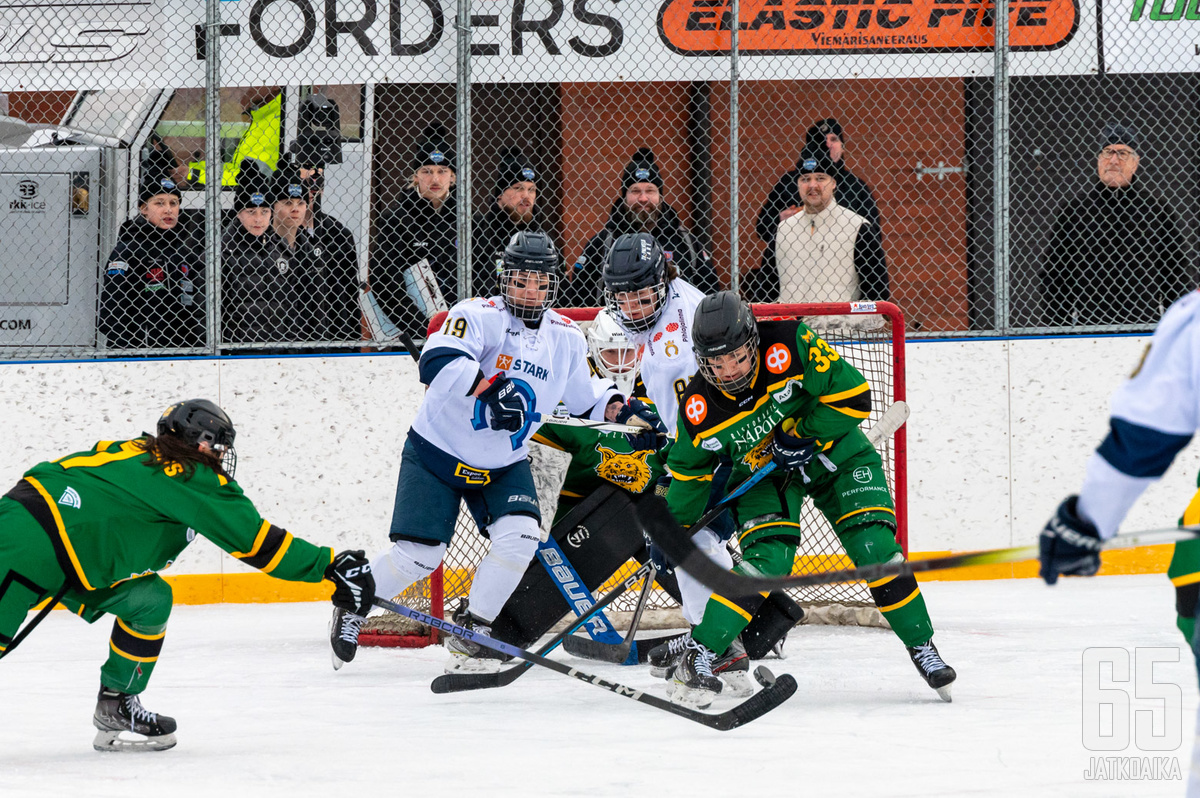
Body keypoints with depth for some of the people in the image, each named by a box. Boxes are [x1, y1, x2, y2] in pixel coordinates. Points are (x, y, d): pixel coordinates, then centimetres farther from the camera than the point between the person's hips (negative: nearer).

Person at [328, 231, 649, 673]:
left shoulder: (566, 338, 0)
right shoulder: (479, 316, -19)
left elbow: (584, 392, 15)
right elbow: (437, 361, -36)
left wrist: (616, 407, -5)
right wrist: (490, 388, -47)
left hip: (503, 466, 5)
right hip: (437, 453, -5)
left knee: (520, 537, -18)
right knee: (417, 554, -10)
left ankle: (470, 630, -2)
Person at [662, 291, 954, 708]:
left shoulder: (790, 347, -30)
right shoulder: (699, 409, -21)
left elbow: (853, 395, -26)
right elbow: (689, 471, -2)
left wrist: (801, 436, -26)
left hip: (832, 450, 0)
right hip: (762, 472, 0)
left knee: (873, 548, -13)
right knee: (767, 558, -23)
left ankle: (921, 646, 6)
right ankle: (698, 656, -15)